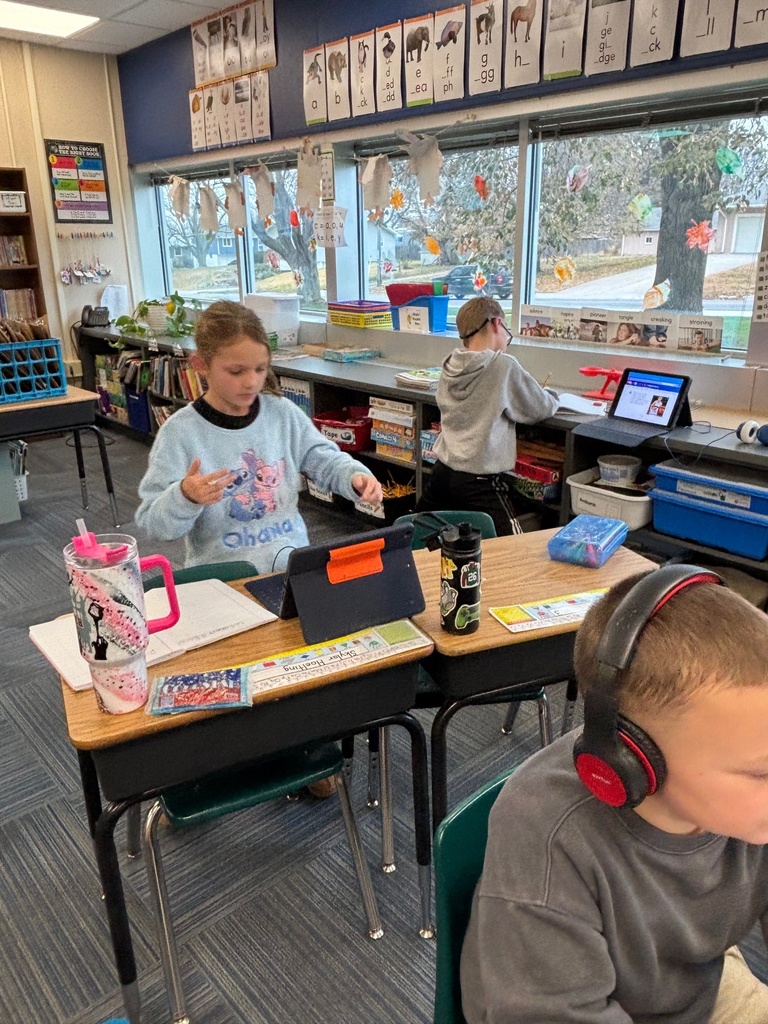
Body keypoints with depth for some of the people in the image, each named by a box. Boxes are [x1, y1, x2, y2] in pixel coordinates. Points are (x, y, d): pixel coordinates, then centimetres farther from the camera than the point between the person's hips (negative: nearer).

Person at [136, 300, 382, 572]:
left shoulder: (283, 413, 4)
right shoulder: (179, 432, -7)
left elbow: (325, 460, 12)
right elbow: (154, 523, -7)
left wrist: (356, 476, -8)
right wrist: (185, 498, -27)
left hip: (294, 561, 2)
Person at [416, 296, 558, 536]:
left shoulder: (450, 366, 5)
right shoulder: (503, 365, -12)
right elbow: (541, 409, 0)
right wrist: (551, 396, 23)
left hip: (441, 471, 7)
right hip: (478, 482, -7)